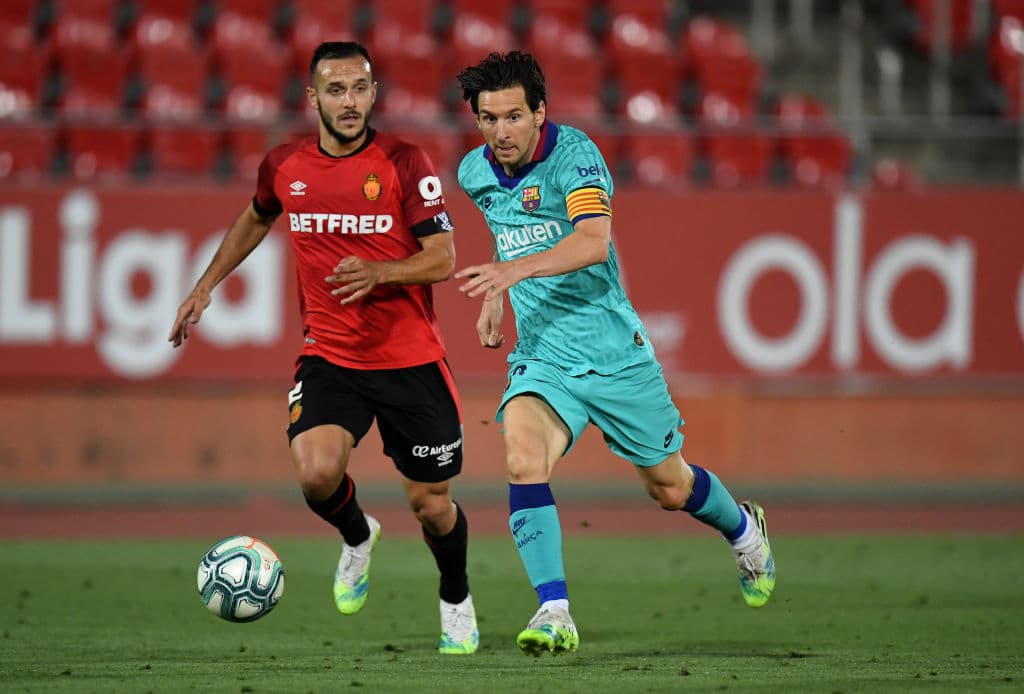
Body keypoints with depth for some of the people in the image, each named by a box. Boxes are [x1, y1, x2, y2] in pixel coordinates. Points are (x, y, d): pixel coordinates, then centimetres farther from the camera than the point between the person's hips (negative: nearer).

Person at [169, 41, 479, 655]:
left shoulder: (405, 164, -10)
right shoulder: (284, 167, 1)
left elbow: (444, 259, -13)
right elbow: (256, 219, 24)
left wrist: (378, 271, -30)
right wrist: (205, 287, 22)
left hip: (411, 360, -2)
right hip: (328, 356, 2)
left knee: (431, 503, 5)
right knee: (317, 471, -24)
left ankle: (457, 601, 36)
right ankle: (357, 538, 12)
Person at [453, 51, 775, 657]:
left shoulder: (575, 155, -17)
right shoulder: (475, 174, 2)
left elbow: (594, 243, -34)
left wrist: (519, 268, -48)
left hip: (614, 352, -3)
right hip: (541, 358, 3)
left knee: (670, 487, 12)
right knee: (523, 460, -27)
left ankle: (743, 528, 47)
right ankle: (555, 613, -29)